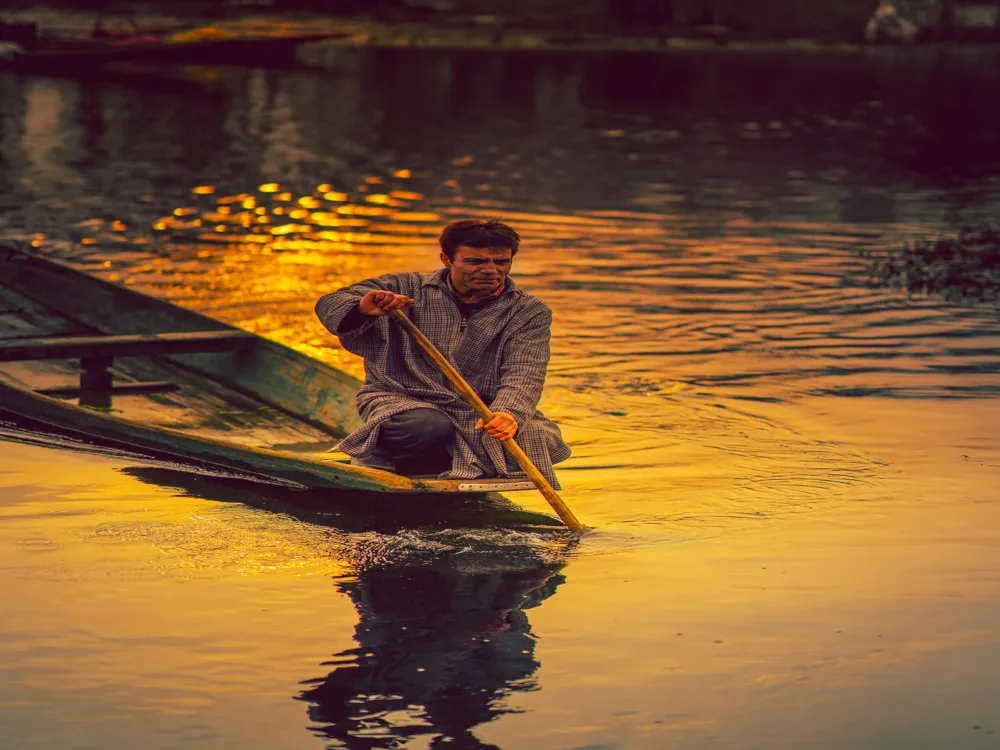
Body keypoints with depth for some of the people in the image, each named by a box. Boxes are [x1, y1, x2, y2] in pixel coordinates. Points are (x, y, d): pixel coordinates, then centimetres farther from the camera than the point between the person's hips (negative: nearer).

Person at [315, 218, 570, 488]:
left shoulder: (529, 312, 4)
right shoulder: (408, 289, 4)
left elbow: (523, 374, -12)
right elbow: (329, 304, -2)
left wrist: (508, 413, -36)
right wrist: (362, 309, -28)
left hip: (479, 411, 3)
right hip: (402, 399, -2)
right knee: (428, 430, -37)